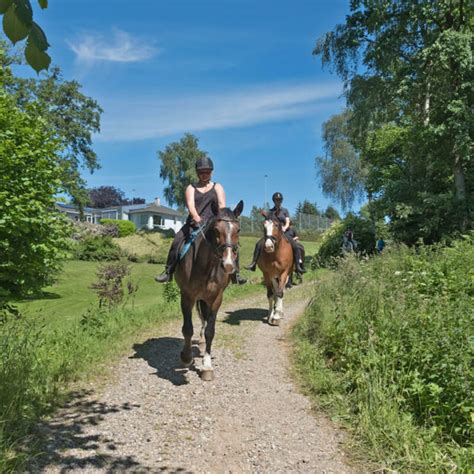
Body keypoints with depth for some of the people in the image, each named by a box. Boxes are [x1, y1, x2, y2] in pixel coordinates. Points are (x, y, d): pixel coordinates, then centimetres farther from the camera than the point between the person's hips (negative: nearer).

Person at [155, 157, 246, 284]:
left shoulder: (217, 188, 13)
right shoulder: (191, 188, 11)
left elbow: (222, 205, -4)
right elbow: (190, 205, -8)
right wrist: (197, 219, -28)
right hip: (194, 223, 0)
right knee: (177, 242, -21)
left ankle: (235, 274, -11)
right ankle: (168, 272, -11)